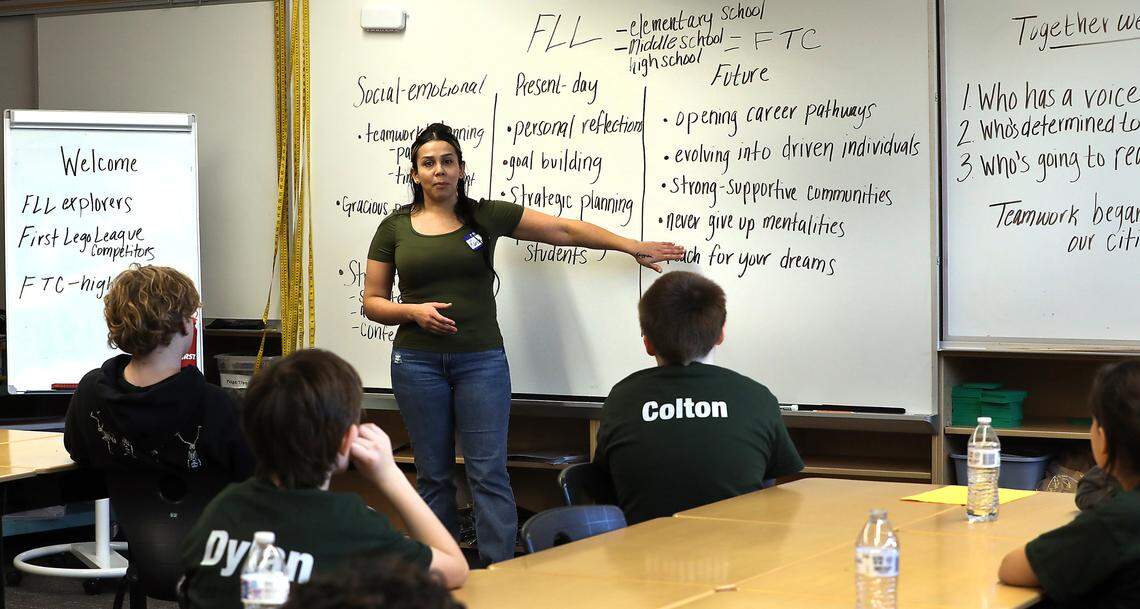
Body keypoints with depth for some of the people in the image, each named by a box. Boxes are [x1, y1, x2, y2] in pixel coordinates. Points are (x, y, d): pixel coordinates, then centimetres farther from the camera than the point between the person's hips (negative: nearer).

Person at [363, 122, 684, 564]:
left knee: (489, 473, -6)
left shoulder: (486, 216, 5)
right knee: (433, 475, 4)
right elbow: (373, 302, 9)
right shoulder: (394, 229, 6)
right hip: (418, 361, 1)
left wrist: (632, 246, 5)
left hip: (481, 360, -1)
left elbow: (564, 230, 7)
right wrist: (413, 311, -11)